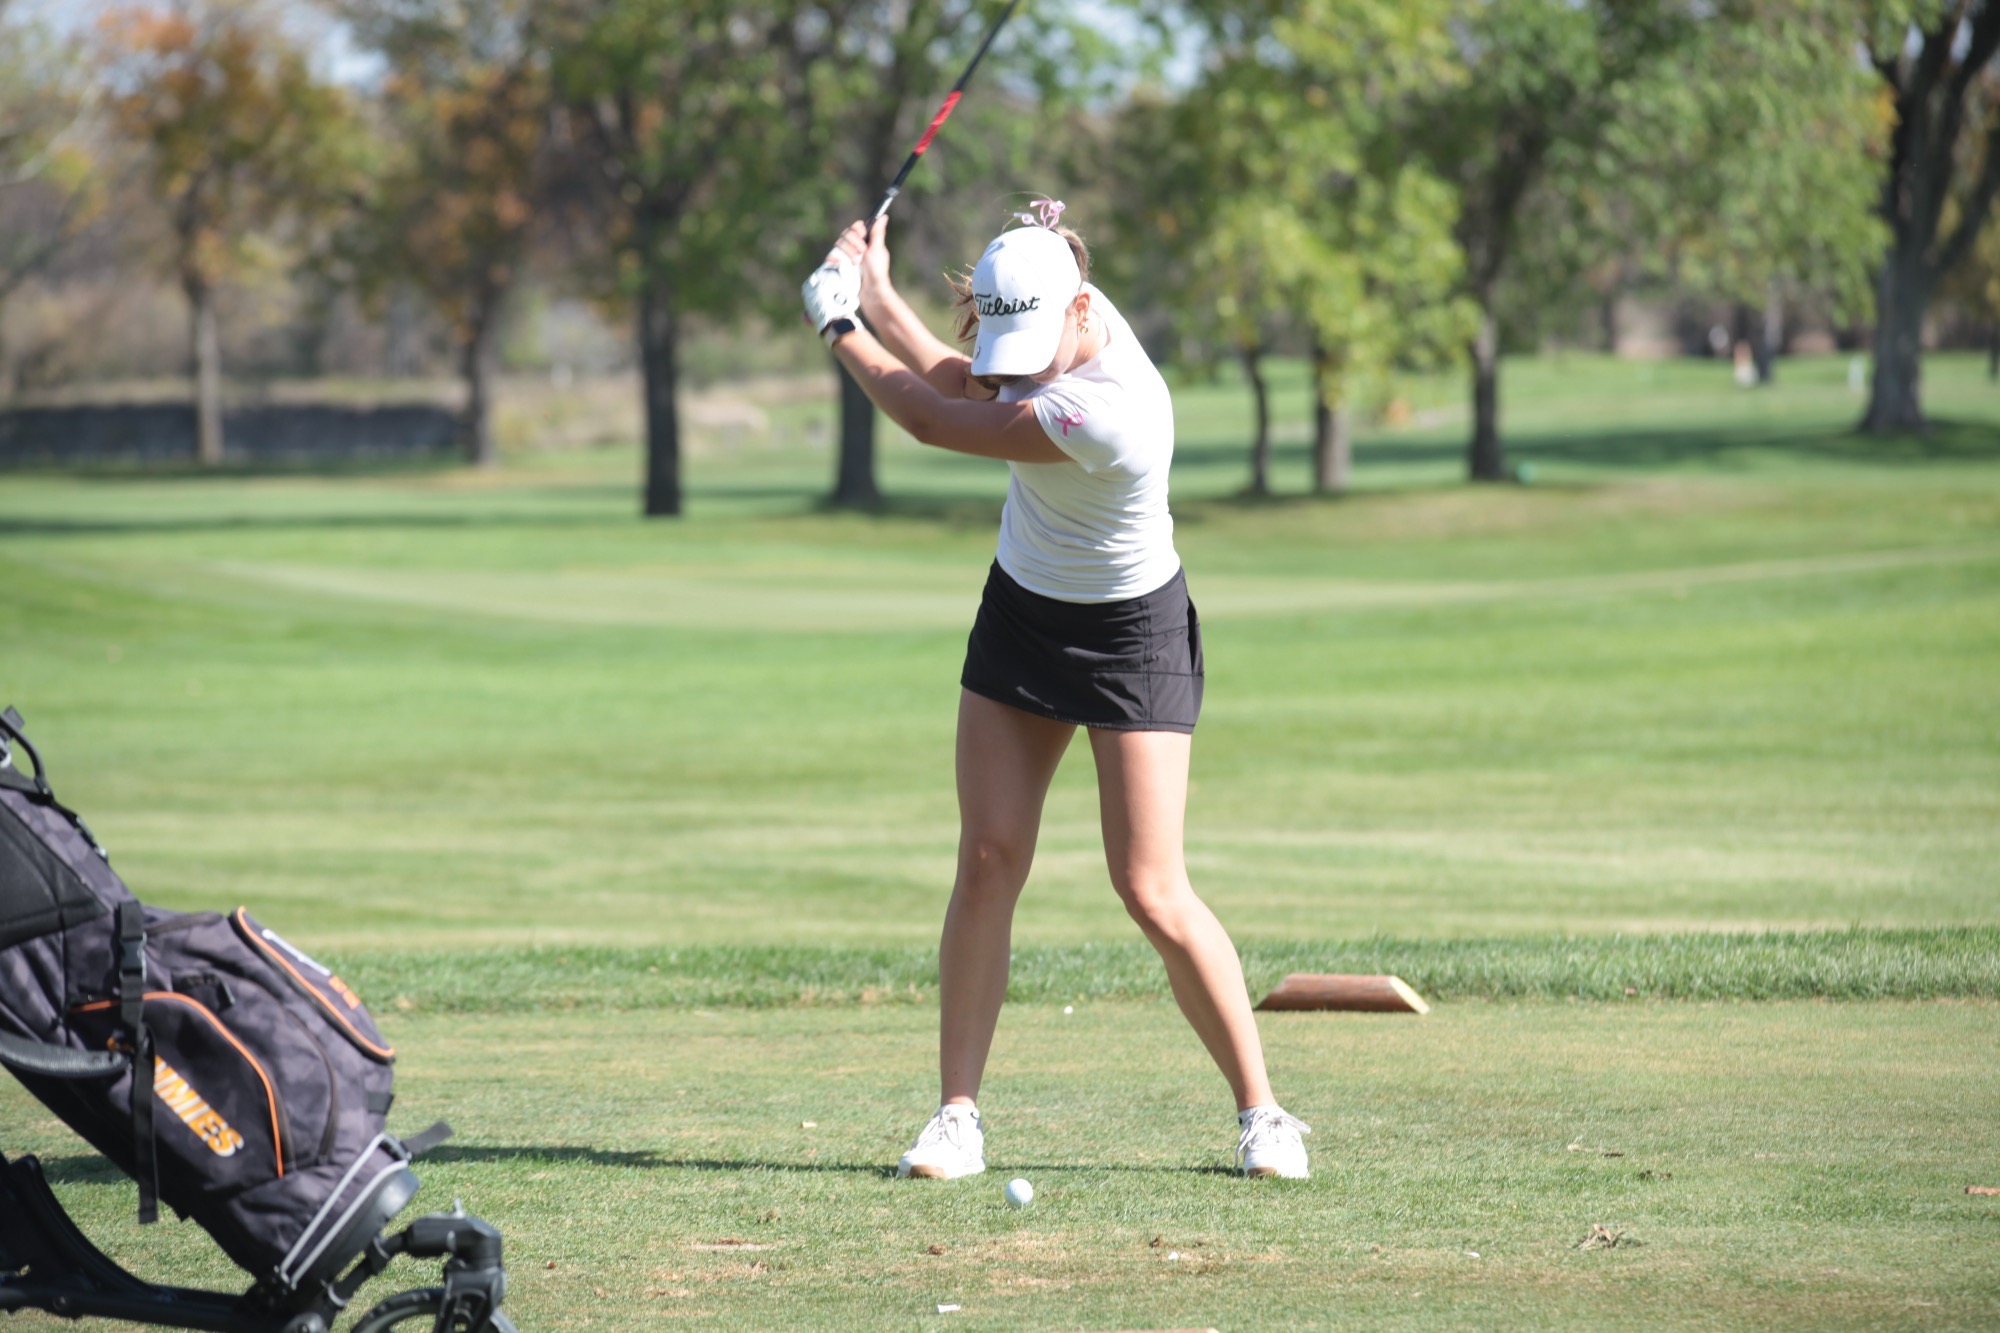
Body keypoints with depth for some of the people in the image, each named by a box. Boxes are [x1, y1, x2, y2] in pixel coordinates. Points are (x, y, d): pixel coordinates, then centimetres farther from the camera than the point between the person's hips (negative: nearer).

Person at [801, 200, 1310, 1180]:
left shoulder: (1106, 416, -34)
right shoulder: (1059, 317, -10)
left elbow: (933, 421, -25)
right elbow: (953, 380, 9)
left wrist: (838, 325, -13)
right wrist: (876, 292, 1)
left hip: (1132, 636, -7)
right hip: (1022, 612, 7)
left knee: (1152, 891, -11)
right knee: (987, 860, -2)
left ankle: (1261, 1111, 3)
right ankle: (958, 1116, 0)